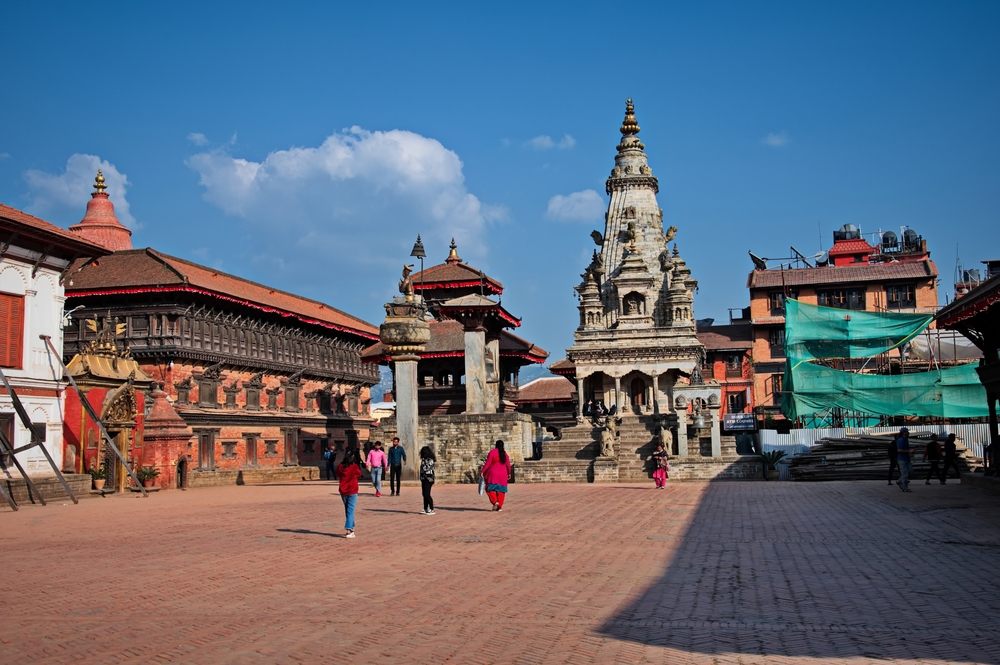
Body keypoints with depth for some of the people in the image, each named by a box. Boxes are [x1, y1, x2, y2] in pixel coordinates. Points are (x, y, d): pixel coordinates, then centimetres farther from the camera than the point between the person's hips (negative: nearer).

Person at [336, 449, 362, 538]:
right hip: (352, 491, -4)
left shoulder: (340, 466, -4)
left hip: (343, 491, 4)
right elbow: (359, 474, 4)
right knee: (350, 511, -4)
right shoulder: (354, 466, -13)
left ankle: (351, 528, 27)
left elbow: (338, 475, 12)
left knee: (347, 510, 18)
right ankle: (349, 531, -13)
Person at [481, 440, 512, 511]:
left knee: (490, 489, 5)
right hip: (502, 475, 4)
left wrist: (482, 471, -8)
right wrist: (509, 473, 23)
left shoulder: (492, 452, -7)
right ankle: (499, 506, 5)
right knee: (501, 490, 10)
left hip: (493, 474, -4)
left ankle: (495, 502, -16)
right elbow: (508, 465, 8)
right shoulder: (505, 454, 6)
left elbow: (487, 463, -12)